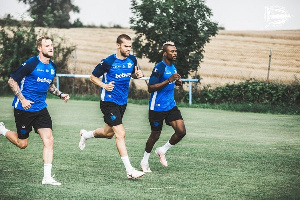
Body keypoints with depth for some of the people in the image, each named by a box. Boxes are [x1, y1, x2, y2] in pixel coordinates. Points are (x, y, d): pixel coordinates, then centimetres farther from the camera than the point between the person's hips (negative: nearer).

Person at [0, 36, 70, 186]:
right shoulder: (31, 64, -15)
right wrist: (22, 99, -19)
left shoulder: (52, 67, 6)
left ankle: (47, 177, -6)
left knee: (49, 140, -9)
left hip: (40, 108, 6)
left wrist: (61, 94, 8)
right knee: (22, 143, 5)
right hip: (24, 109, -6)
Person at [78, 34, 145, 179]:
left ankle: (86, 135, 51)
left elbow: (133, 74, 20)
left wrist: (138, 74, -4)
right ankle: (129, 170, -16)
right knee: (120, 133, -15)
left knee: (108, 133, 21)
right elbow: (93, 77, -3)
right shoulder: (108, 62, -14)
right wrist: (104, 85, -20)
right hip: (109, 101, -7)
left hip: (122, 102, 7)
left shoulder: (132, 60, 2)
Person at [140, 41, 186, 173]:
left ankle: (162, 151, 16)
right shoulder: (159, 68, -17)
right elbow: (150, 88, -22)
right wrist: (169, 80, -28)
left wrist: (177, 82, 4)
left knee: (181, 132, -7)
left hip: (171, 106, 7)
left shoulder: (173, 67, 10)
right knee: (155, 135, 4)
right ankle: (145, 161, 25)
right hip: (157, 107, -7)